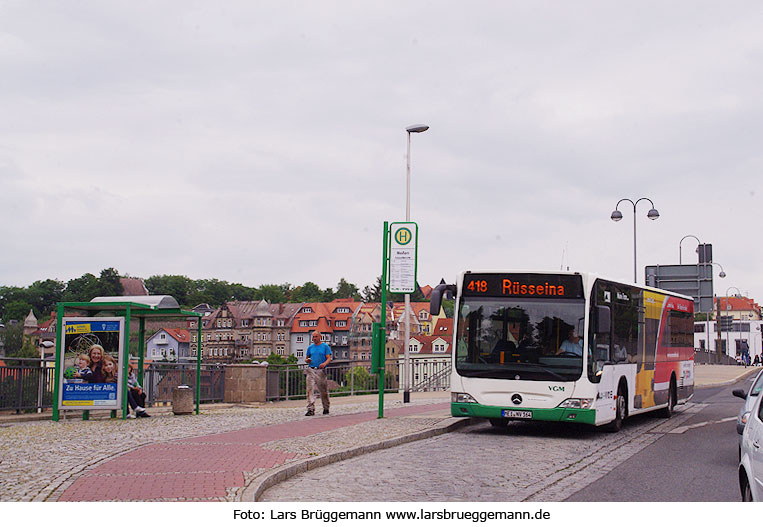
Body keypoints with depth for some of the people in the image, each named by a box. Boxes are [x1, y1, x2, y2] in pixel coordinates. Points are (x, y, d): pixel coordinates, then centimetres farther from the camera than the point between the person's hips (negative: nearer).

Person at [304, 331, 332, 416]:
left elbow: (329, 358, -2)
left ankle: (326, 408, 24)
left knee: (323, 391, 6)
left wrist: (324, 363, -23)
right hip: (311, 370, 2)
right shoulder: (310, 347, 15)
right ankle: (311, 409, -15)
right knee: (310, 390, -11)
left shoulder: (325, 346, 6)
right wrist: (307, 360, -5)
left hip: (321, 371, -2)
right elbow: (306, 358, 20)